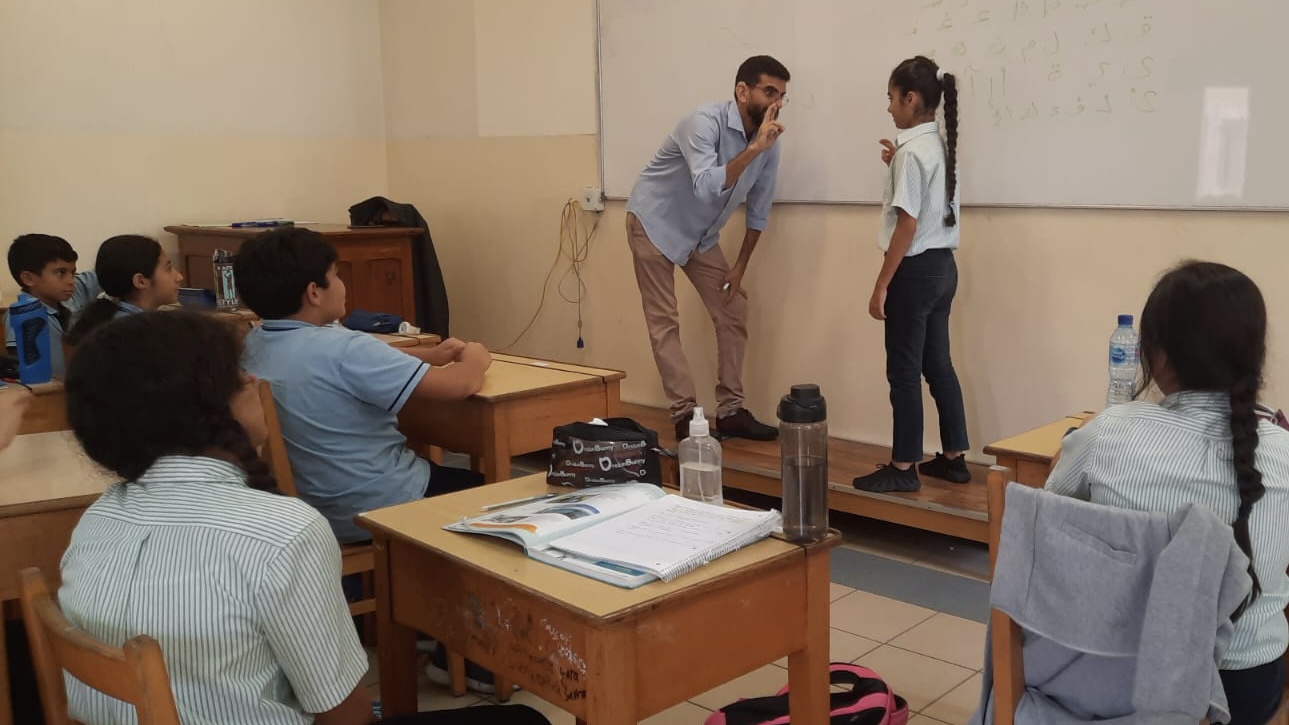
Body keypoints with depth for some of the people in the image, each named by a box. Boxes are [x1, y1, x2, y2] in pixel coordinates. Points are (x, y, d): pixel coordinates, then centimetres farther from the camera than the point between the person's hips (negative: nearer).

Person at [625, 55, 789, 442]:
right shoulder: (706, 121, -28)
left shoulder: (768, 142, -8)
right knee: (665, 324, -6)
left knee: (734, 313, 2)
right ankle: (685, 416, 0)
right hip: (655, 223, -7)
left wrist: (741, 266, 3)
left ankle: (730, 411, 10)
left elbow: (759, 209, 3)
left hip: (702, 234, 7)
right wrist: (753, 149, -42)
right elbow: (706, 187, -42)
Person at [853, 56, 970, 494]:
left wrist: (881, 285, -16)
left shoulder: (912, 150, -15)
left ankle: (903, 468, 7)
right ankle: (953, 458, 23)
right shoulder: (939, 146, 12)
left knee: (904, 370, -1)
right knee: (937, 364, 15)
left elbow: (908, 224, -19)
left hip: (916, 270, -9)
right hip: (943, 266, 9)